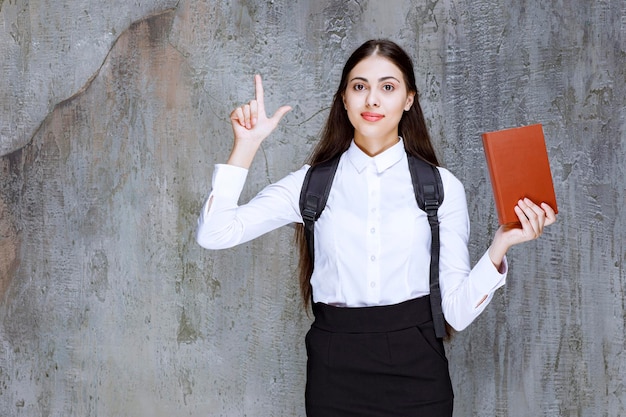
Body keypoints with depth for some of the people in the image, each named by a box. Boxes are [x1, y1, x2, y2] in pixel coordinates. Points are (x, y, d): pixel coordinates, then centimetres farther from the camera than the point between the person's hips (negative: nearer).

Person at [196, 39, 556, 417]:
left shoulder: (441, 187, 0)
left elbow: (457, 311, -3)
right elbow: (214, 234, -6)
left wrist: (501, 246, -17)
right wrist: (247, 145, -7)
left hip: (416, 371, 0)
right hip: (335, 371, 1)